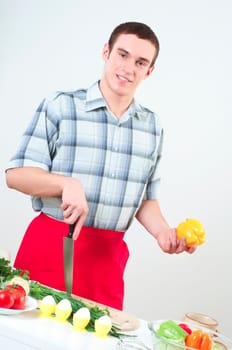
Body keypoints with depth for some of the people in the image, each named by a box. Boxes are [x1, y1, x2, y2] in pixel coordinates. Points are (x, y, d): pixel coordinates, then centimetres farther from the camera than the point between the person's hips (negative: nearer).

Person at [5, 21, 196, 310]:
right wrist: (68, 183, -22)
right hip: (50, 246, -3)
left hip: (108, 257, 3)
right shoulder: (60, 105, -4)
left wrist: (162, 231, -4)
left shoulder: (153, 126, 8)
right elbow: (16, 174, -7)